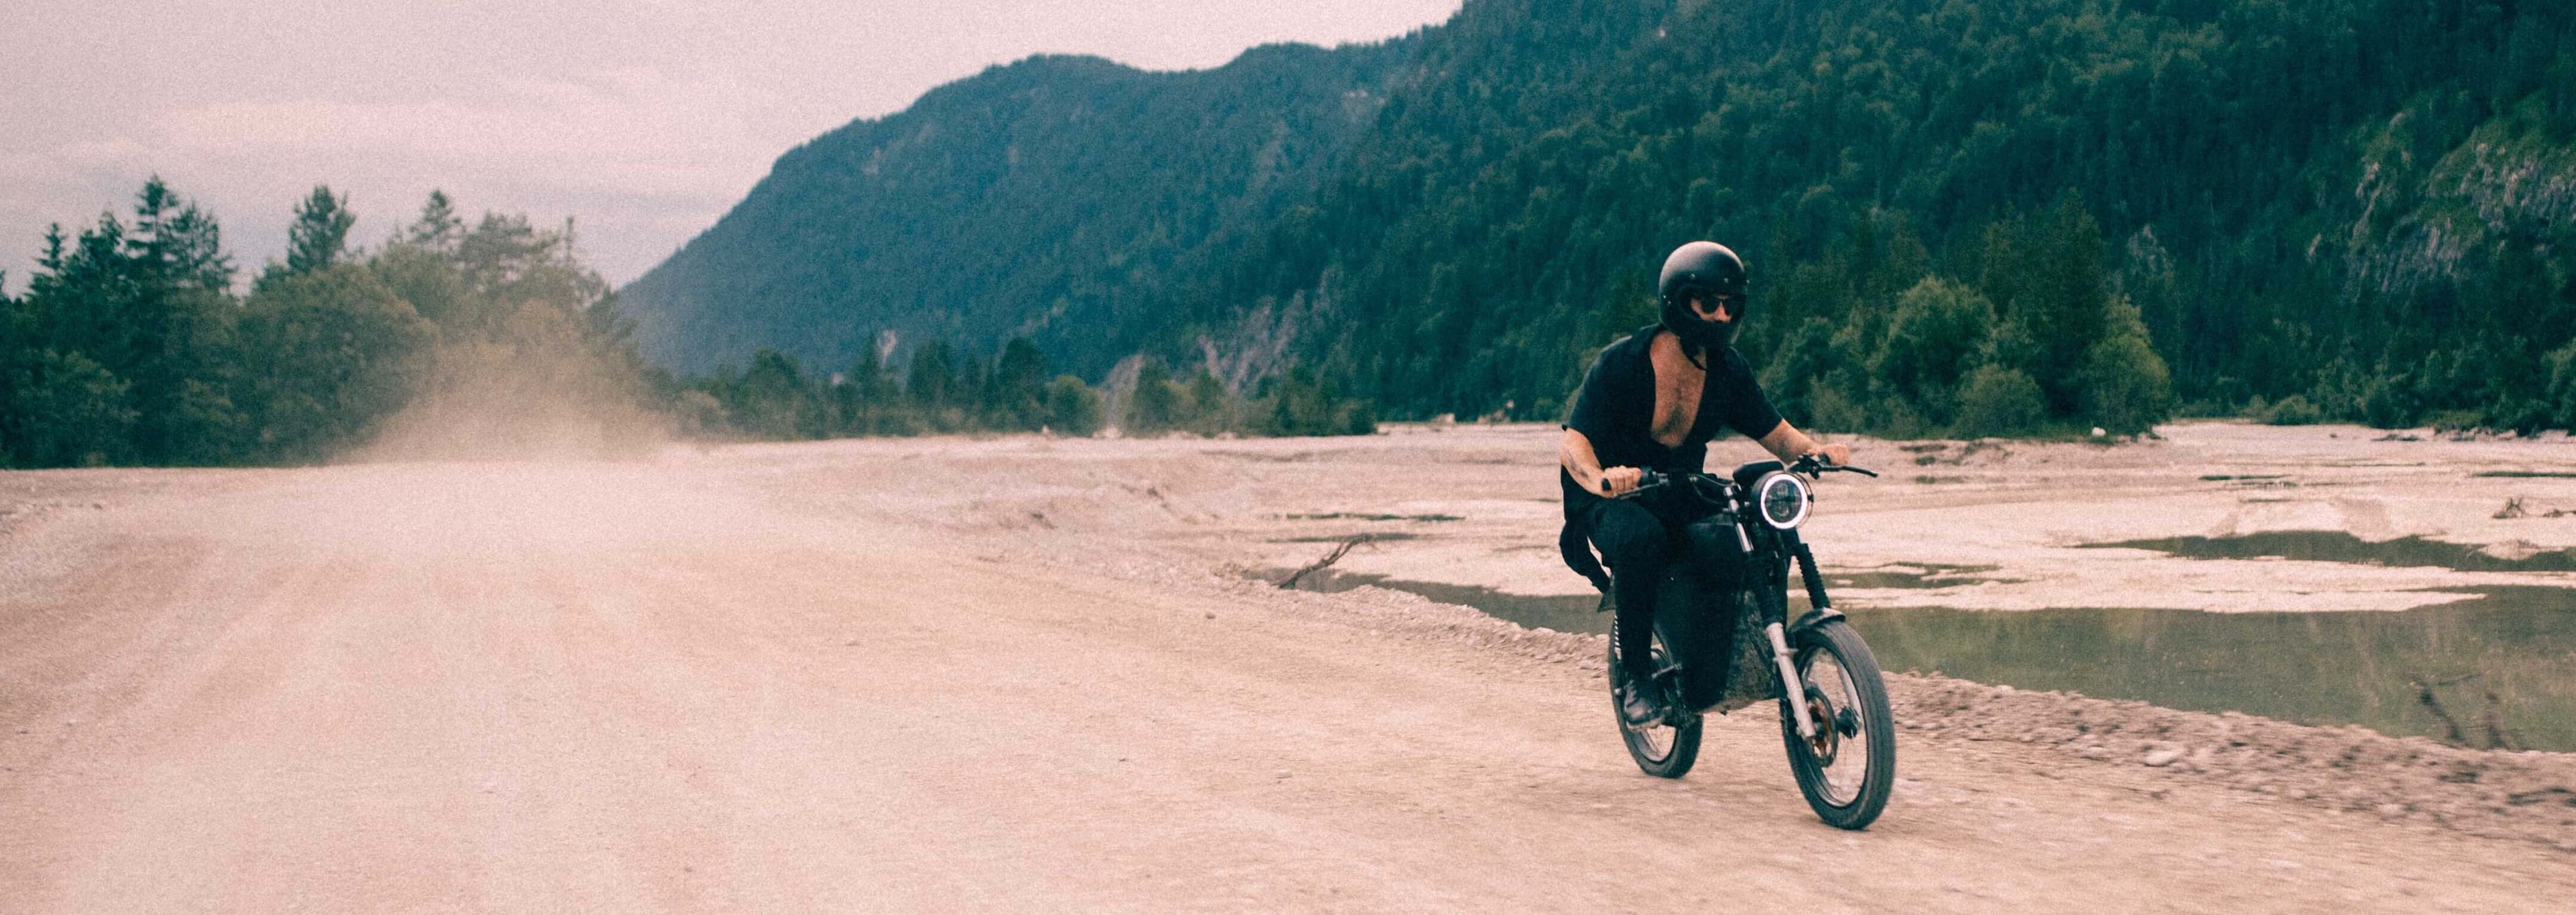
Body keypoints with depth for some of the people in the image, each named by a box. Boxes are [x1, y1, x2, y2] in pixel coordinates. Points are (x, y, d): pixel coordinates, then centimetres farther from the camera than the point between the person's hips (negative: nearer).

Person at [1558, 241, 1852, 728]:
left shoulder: (1729, 370, 1)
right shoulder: (1620, 364, -14)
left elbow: (1774, 431, 5)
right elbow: (1573, 442, -21)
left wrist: (1816, 451, -18)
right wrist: (1601, 480, -44)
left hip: (1685, 496, 4)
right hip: (1615, 500, -4)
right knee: (1640, 538, -39)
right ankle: (1634, 679, -26)